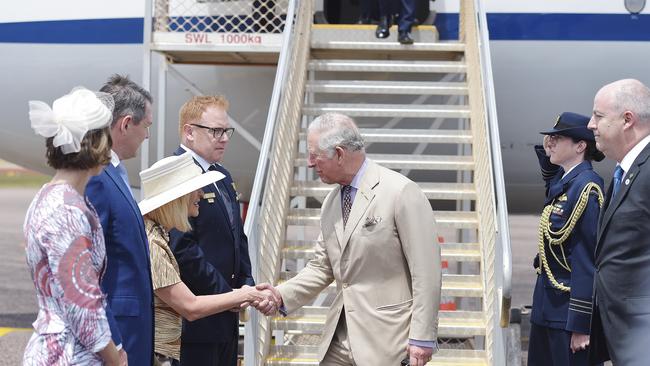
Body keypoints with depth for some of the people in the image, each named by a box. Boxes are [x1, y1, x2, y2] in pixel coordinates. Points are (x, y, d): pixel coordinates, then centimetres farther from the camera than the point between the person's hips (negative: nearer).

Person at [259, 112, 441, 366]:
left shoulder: (401, 193, -12)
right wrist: (283, 295, -1)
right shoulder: (331, 202, 12)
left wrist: (422, 338, -14)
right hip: (339, 341, 7)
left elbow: (425, 271, -13)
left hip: (387, 343, -6)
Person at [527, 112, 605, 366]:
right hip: (548, 307, 9)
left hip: (569, 310, -9)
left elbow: (588, 261, -21)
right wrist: (546, 154, 15)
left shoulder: (586, 187, -19)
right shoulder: (563, 181, 7)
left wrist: (581, 325, -21)